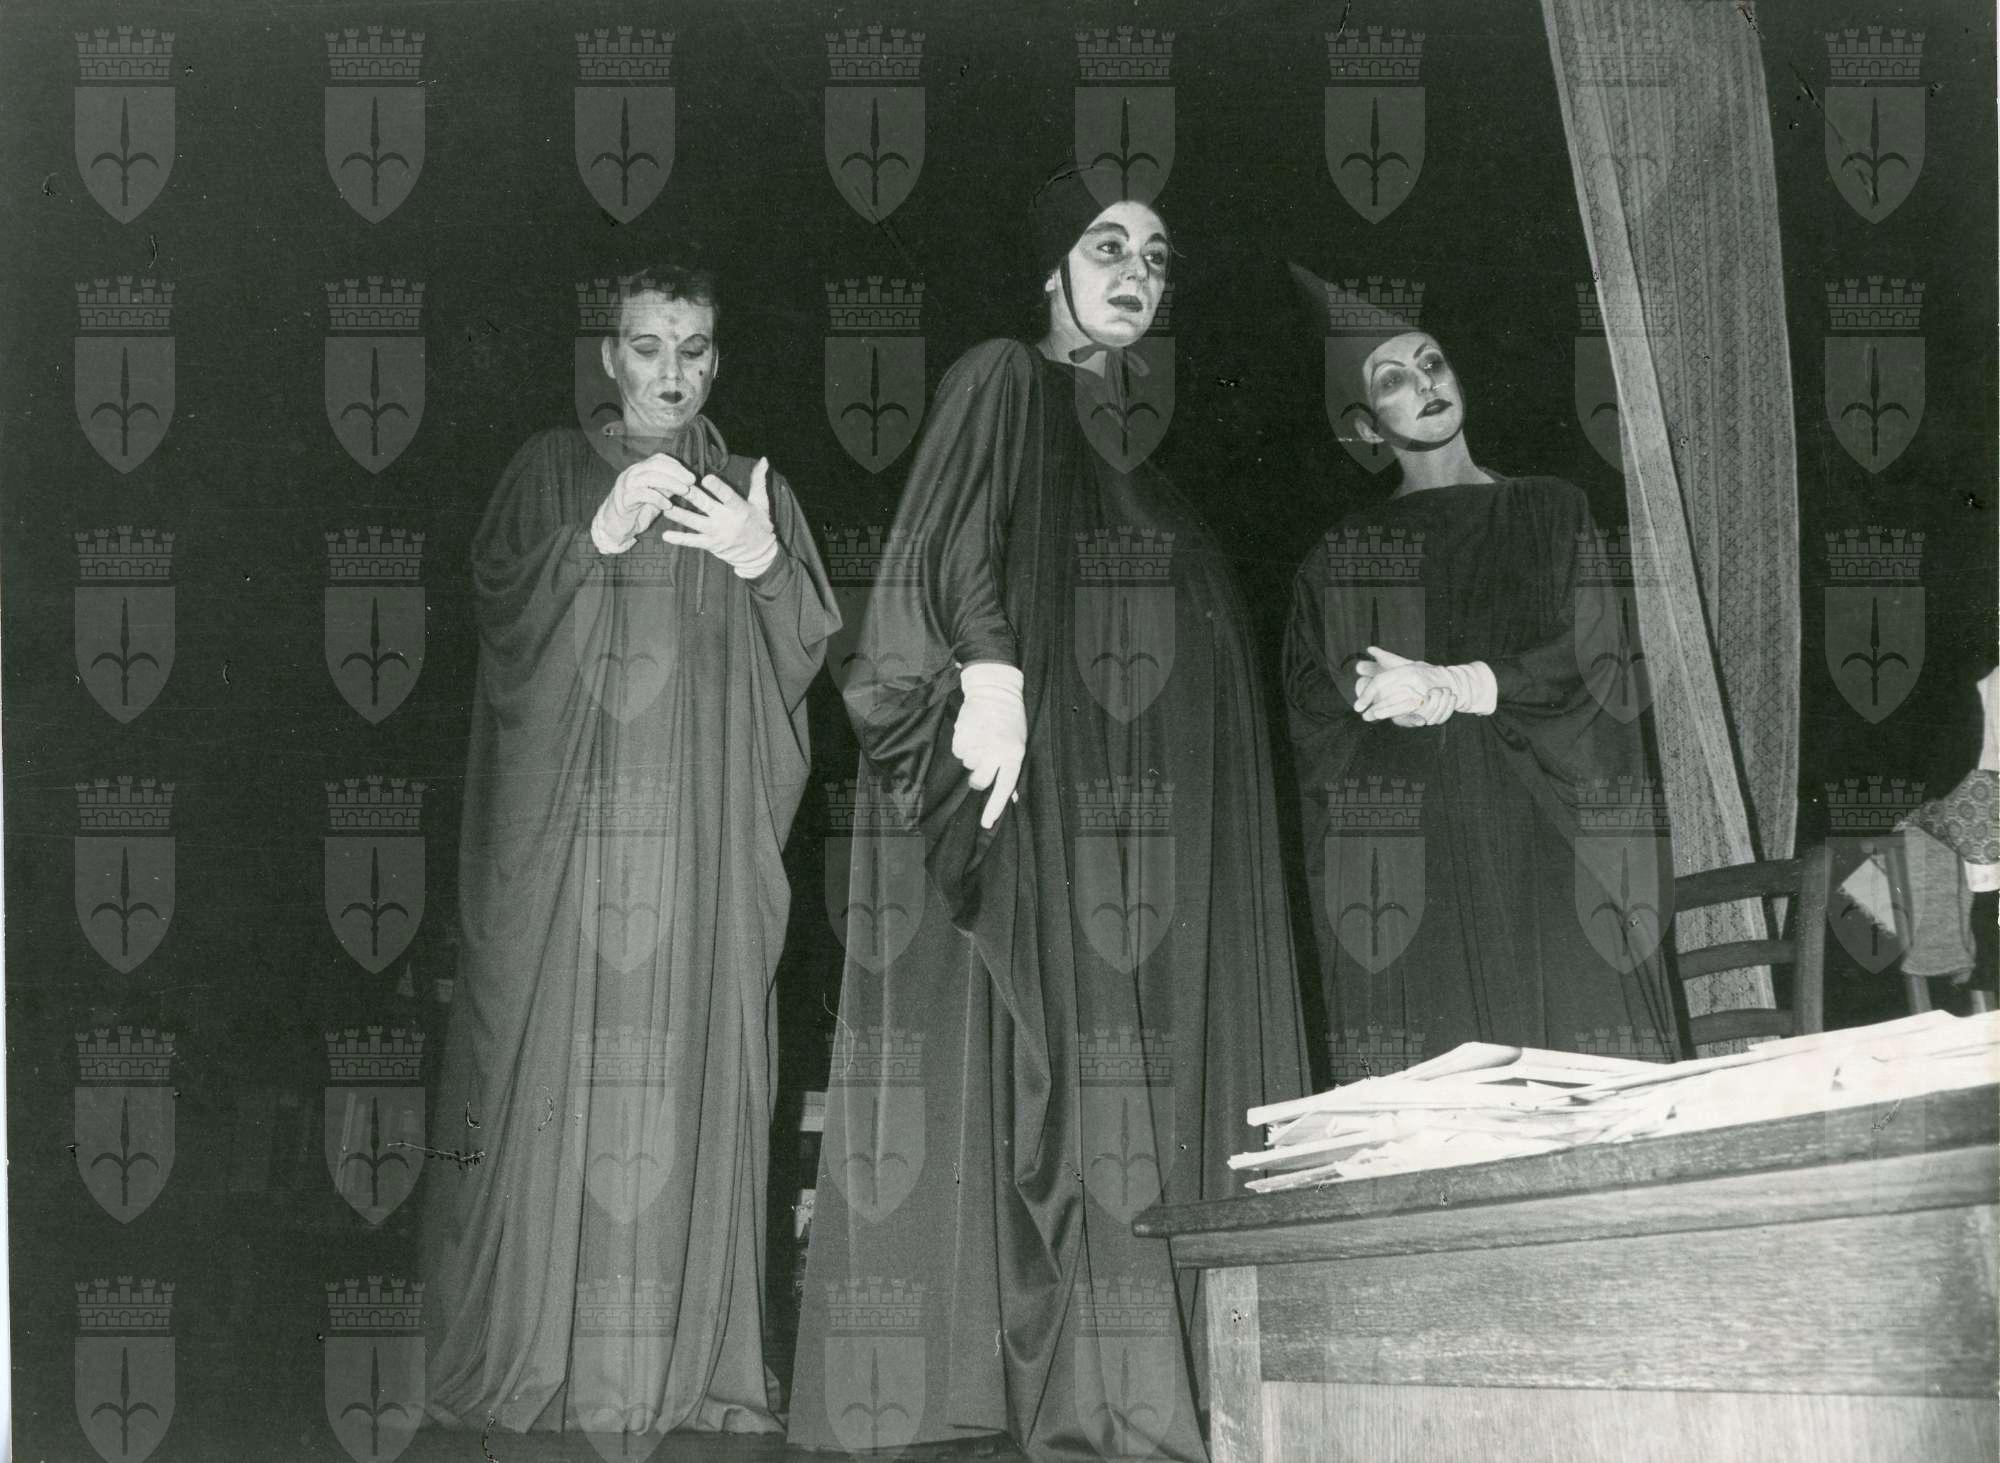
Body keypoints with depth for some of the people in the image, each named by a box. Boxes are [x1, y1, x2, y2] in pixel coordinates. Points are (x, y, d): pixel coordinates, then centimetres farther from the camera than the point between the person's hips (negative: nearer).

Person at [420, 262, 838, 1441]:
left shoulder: (755, 492, 16)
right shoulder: (552, 472, 13)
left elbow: (807, 650, 7)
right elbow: (501, 602, -2)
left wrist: (763, 565, -13)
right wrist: (598, 536, -18)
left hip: (706, 829, 1)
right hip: (567, 816, -1)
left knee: (694, 1068, -5)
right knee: (557, 1067, -7)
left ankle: (694, 1356, -3)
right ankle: (536, 1353, -3)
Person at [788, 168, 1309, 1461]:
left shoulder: (1154, 436, 24)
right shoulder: (1005, 383, 5)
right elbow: (958, 537, -12)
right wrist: (991, 673, -29)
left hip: (1156, 805, 7)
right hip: (1036, 786, -6)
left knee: (1156, 1063, -3)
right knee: (1049, 1044, -14)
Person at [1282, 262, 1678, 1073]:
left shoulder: (1551, 512, 13)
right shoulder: (1347, 550, 15)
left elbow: (1594, 655, 0)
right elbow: (1308, 698, 7)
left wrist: (1454, 685, -11)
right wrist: (1389, 695, -13)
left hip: (1539, 836, 0)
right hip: (1403, 848, 0)